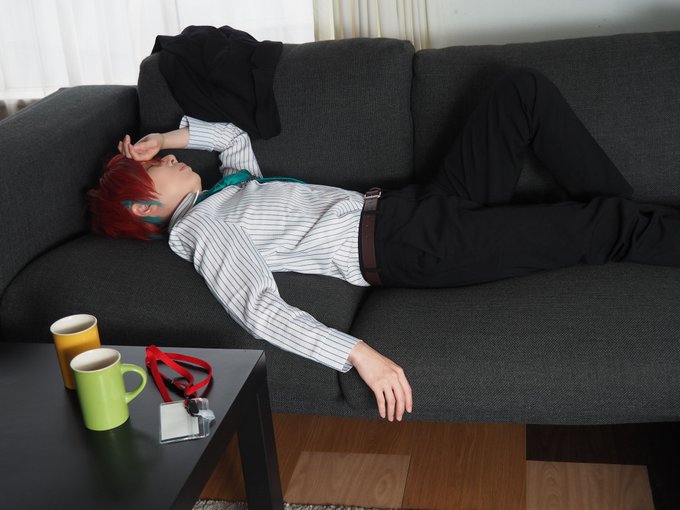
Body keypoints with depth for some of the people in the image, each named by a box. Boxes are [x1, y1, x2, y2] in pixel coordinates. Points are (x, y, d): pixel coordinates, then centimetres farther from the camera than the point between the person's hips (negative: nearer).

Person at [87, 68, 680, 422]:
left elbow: (234, 135, 38)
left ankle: (624, 208, 7)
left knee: (525, 88, 3)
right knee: (590, 227, -19)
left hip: (421, 207, 10)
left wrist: (173, 133, 22)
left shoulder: (226, 191, 19)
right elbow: (260, 310, -23)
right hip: (404, 248, -10)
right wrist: (358, 352, -35)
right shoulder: (200, 226, -7)